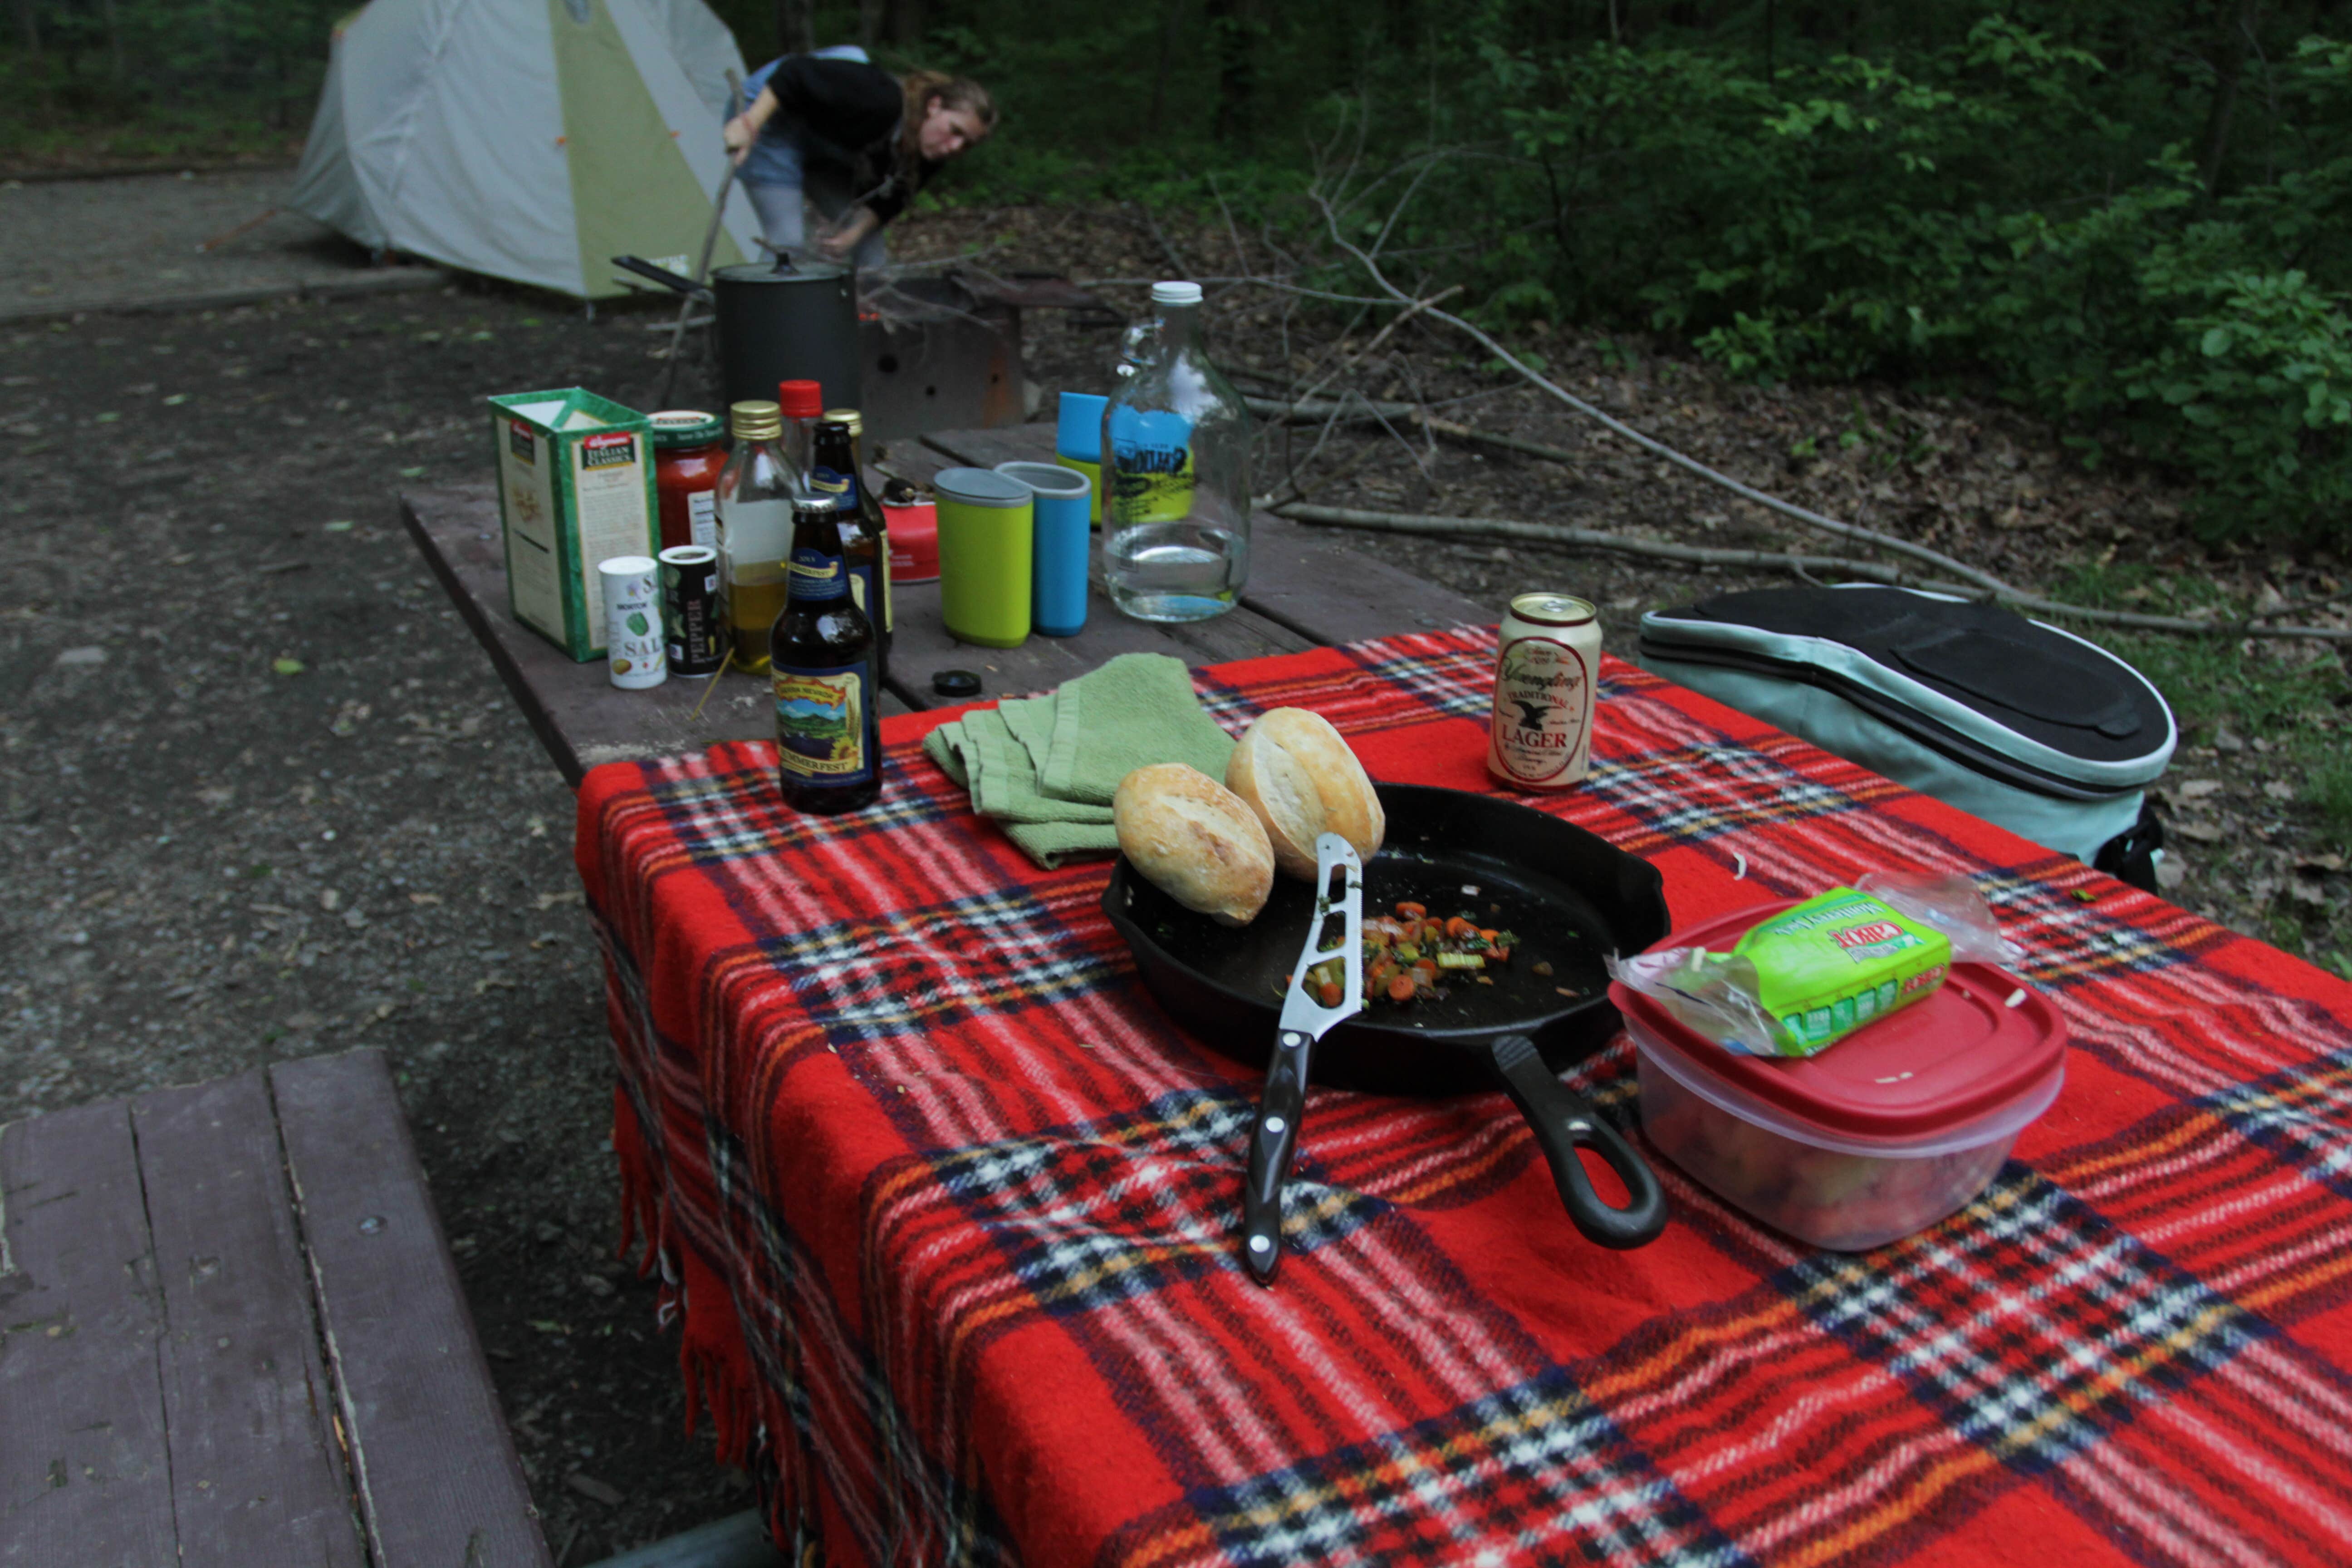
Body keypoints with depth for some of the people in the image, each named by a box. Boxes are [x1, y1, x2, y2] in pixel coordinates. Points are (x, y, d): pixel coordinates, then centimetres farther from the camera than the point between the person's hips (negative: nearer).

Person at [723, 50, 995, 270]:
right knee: (789, 249, -17)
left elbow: (886, 201, -4)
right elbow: (796, 72, -33)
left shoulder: (929, 155, -14)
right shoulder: (879, 100, -37)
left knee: (869, 246, 3)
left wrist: (854, 233, -22)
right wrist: (750, 124, -36)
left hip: (820, 154, 8)